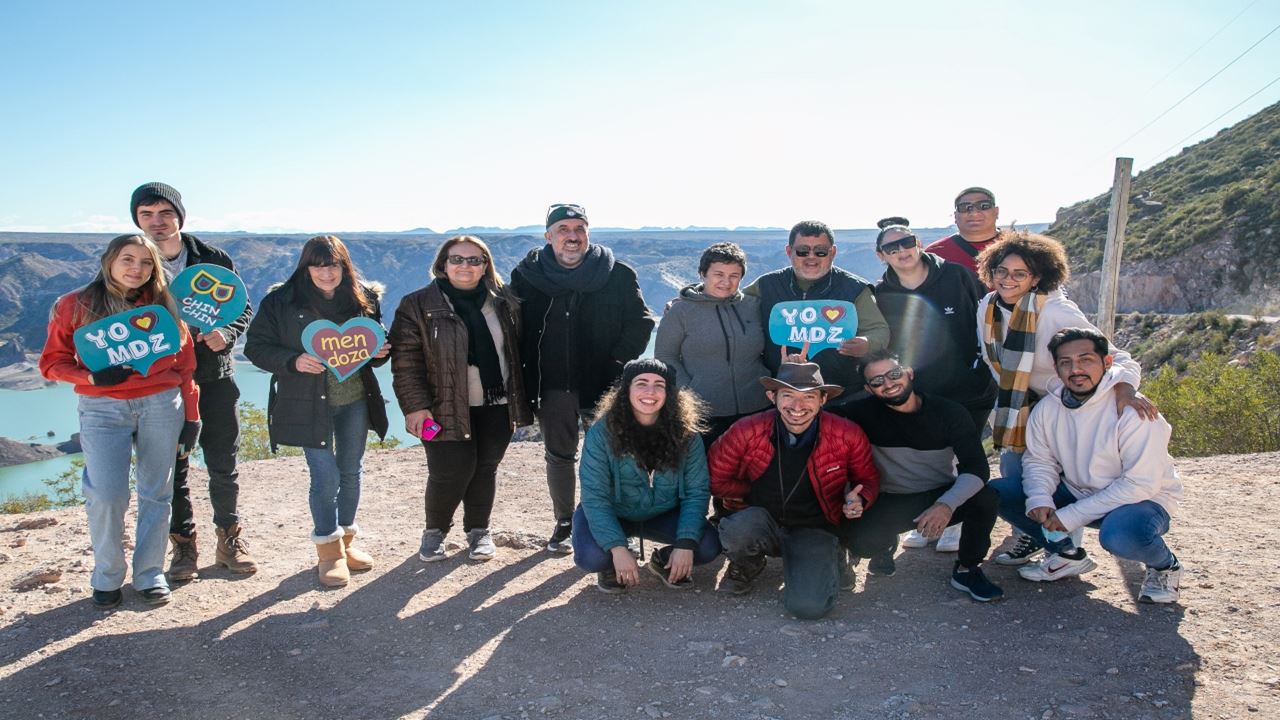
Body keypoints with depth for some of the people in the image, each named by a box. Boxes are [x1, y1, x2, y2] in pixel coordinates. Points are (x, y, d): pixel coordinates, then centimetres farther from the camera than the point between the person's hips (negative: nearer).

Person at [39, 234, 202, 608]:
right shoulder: (75, 306, 4)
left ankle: (150, 575, 18)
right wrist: (92, 377, -15)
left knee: (156, 493, 4)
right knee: (107, 496, -10)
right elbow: (53, 362, 4)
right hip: (103, 409, -1)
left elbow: (184, 366, 8)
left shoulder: (162, 306, 9)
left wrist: (191, 417, 5)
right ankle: (107, 577, 11)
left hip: (161, 405, 2)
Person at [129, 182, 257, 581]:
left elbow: (243, 308, 5)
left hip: (214, 378, 0)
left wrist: (225, 334, -15)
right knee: (173, 469, 8)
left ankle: (229, 540, 21)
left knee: (223, 465, 6)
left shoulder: (214, 260, -1)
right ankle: (183, 545, 22)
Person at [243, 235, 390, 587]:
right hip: (309, 403, -3)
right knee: (326, 476, -4)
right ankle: (329, 550, 14)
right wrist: (294, 361, -20)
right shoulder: (281, 302, -6)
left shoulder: (364, 299, 3)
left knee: (350, 473, 12)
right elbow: (256, 347, -4)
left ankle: (346, 540, 30)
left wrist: (379, 352, -7)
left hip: (355, 399, 4)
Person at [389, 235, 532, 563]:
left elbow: (516, 349, 13)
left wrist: (518, 399, 10)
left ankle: (478, 530, 30)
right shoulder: (418, 305, -5)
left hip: (496, 406, 4)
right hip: (446, 409, -3)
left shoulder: (503, 302, 7)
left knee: (485, 469, 10)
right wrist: (415, 406, -15)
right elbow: (406, 360, -9)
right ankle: (434, 530, 21)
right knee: (451, 472, -6)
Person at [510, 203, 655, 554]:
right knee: (559, 456, 15)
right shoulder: (528, 276, 1)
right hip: (553, 387, 2)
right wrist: (526, 380, -1)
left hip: (603, 386, -2)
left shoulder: (618, 275, -4)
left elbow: (641, 323, -2)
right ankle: (564, 523, 31)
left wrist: (617, 366, -11)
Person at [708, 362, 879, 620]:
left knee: (809, 606, -25)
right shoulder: (746, 432, -16)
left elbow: (868, 480, 6)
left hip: (814, 529, 0)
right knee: (737, 530, -37)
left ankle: (831, 563, 13)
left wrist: (858, 500, -15)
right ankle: (744, 568, 3)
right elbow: (715, 478, -2)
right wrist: (756, 493, -6)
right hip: (761, 522, 0)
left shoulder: (848, 436, -13)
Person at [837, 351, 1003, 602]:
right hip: (890, 503, 0)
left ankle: (967, 569, -4)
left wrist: (947, 504, -37)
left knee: (986, 497, -31)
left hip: (941, 497, 0)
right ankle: (885, 544, 10)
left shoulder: (949, 411, -11)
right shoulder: (865, 412, -10)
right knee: (859, 540, -30)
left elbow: (976, 467, -21)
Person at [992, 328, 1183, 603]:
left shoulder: (1131, 411, -23)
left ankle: (1165, 566, -2)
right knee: (997, 492, -10)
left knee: (1121, 534, -41)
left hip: (1141, 499, -5)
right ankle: (1068, 555, 9)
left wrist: (1073, 516, -26)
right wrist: (1039, 498, -20)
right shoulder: (1047, 408, -6)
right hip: (1077, 494, 6)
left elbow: (1140, 484, -25)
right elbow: (1039, 461, 3)